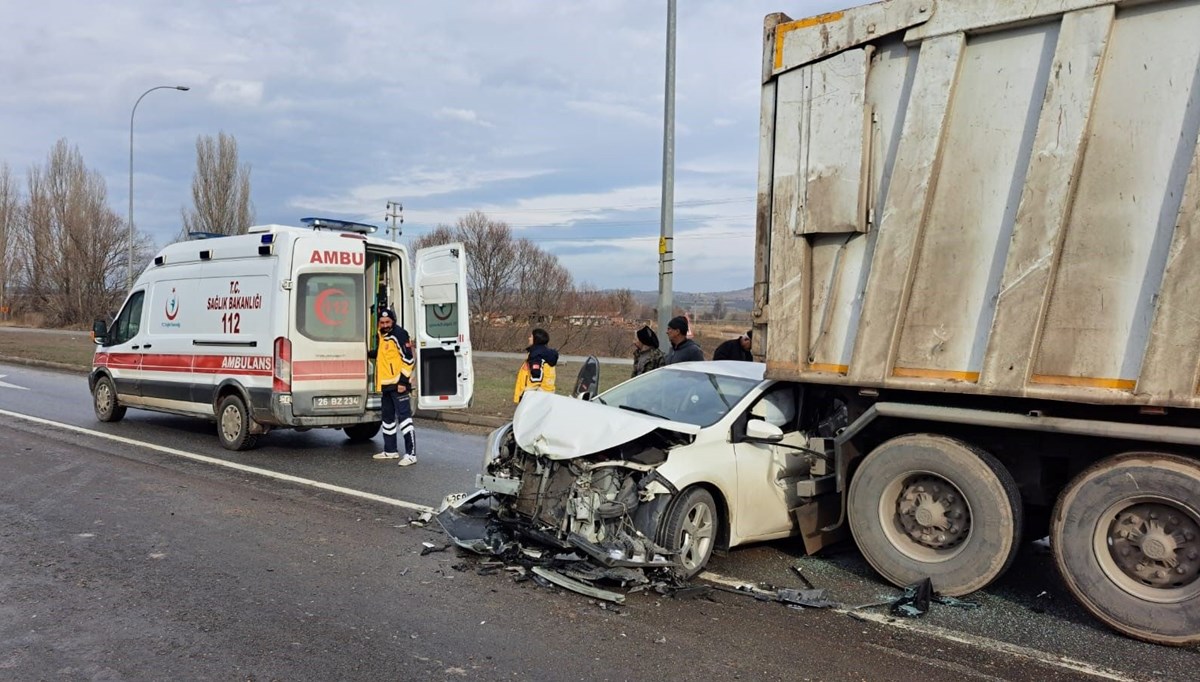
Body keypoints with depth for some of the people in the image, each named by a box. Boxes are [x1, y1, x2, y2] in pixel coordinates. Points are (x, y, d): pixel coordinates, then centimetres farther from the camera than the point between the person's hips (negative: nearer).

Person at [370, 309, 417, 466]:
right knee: (388, 418, 17)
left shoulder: (399, 335, -13)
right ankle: (390, 450, 29)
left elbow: (409, 359, -17)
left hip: (398, 384, -10)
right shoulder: (382, 336, 16)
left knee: (404, 416, -11)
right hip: (386, 384, 10)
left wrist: (403, 381, -20)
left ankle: (411, 454, -12)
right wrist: (368, 354, 21)